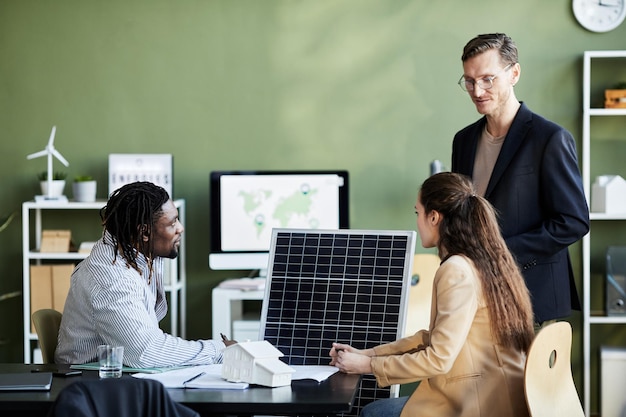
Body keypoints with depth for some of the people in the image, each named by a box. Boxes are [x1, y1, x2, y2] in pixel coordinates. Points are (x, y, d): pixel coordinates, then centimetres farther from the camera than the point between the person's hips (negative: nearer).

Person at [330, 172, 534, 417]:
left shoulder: (457, 271, -18)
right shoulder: (484, 260, 11)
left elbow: (438, 359, -19)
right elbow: (438, 336, 17)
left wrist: (368, 365, -8)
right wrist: (368, 353, 14)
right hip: (494, 395, 9)